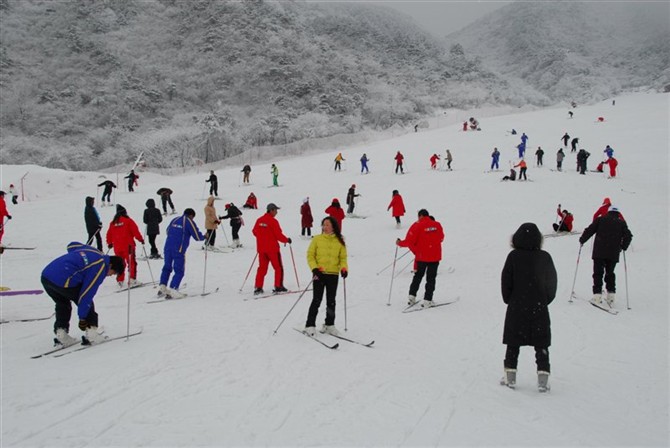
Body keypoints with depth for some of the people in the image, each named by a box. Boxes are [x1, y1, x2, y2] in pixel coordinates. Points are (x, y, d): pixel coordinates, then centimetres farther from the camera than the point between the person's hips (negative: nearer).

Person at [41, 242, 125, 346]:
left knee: (62, 304, 27)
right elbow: (87, 293, -8)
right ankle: (91, 334, 13)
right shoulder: (100, 268, -5)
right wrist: (82, 318, -3)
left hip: (45, 276, 8)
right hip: (63, 282, -8)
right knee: (86, 302, 11)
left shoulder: (95, 252, 18)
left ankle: (60, 333, 20)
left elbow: (72, 245, 34)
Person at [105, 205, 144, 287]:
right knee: (131, 263, -1)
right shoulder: (128, 220, -5)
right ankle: (132, 280, -11)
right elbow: (135, 231, -9)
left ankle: (120, 281, 14)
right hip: (128, 246, -5)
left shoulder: (113, 222, 9)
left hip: (117, 247, 5)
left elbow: (109, 234, 12)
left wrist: (109, 243, 26)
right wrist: (140, 239, 0)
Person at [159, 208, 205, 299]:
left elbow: (168, 231, 28)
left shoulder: (175, 220, 16)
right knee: (179, 271, 0)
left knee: (167, 267, 20)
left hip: (167, 247, 6)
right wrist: (204, 236, 18)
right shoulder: (189, 222, -2)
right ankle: (172, 291, -8)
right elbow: (197, 237, -2)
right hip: (179, 250, -6)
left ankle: (162, 287, 18)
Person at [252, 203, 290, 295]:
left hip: (261, 248, 6)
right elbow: (278, 235, -15)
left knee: (262, 268, 13)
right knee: (278, 267, 7)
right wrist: (287, 240, 1)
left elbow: (254, 232, 13)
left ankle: (258, 287, 9)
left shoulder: (259, 220, 4)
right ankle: (278, 287, 6)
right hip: (272, 248, -6)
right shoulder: (273, 221, -15)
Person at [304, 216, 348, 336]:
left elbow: (343, 257, 9)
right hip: (319, 274, -2)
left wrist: (344, 268, -9)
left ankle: (329, 325, 22)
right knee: (317, 300, -4)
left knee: (331, 301, 10)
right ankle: (310, 325, 4)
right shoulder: (317, 239, 0)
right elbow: (310, 255, 1)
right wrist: (314, 268, -13)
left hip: (333, 275, 2)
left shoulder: (339, 241, 6)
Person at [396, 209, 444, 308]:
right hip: (435, 256, 1)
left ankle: (412, 296, 16)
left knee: (418, 276, 18)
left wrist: (400, 243, 6)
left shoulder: (417, 226, -11)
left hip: (422, 256, -1)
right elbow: (441, 238, 13)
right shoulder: (437, 225, -1)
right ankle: (427, 300, 3)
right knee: (431, 278, 6)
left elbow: (409, 242, -11)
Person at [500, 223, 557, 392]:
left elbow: (506, 281, -5)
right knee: (541, 345, 8)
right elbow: (552, 281, 3)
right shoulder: (545, 257, -5)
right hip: (539, 308, 1)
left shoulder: (513, 256, -9)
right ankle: (543, 378, 4)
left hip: (516, 308, -1)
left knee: (513, 344, 10)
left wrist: (509, 300, 10)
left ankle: (510, 376, 13)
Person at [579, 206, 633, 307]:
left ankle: (597, 295, -10)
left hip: (599, 252, -2)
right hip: (613, 254, 2)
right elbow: (628, 236, 4)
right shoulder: (622, 223, 9)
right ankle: (611, 295, 11)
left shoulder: (600, 219, 5)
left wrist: (582, 240, 14)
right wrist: (623, 247, 18)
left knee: (598, 273, 0)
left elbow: (589, 230, 0)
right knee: (610, 273, 16)